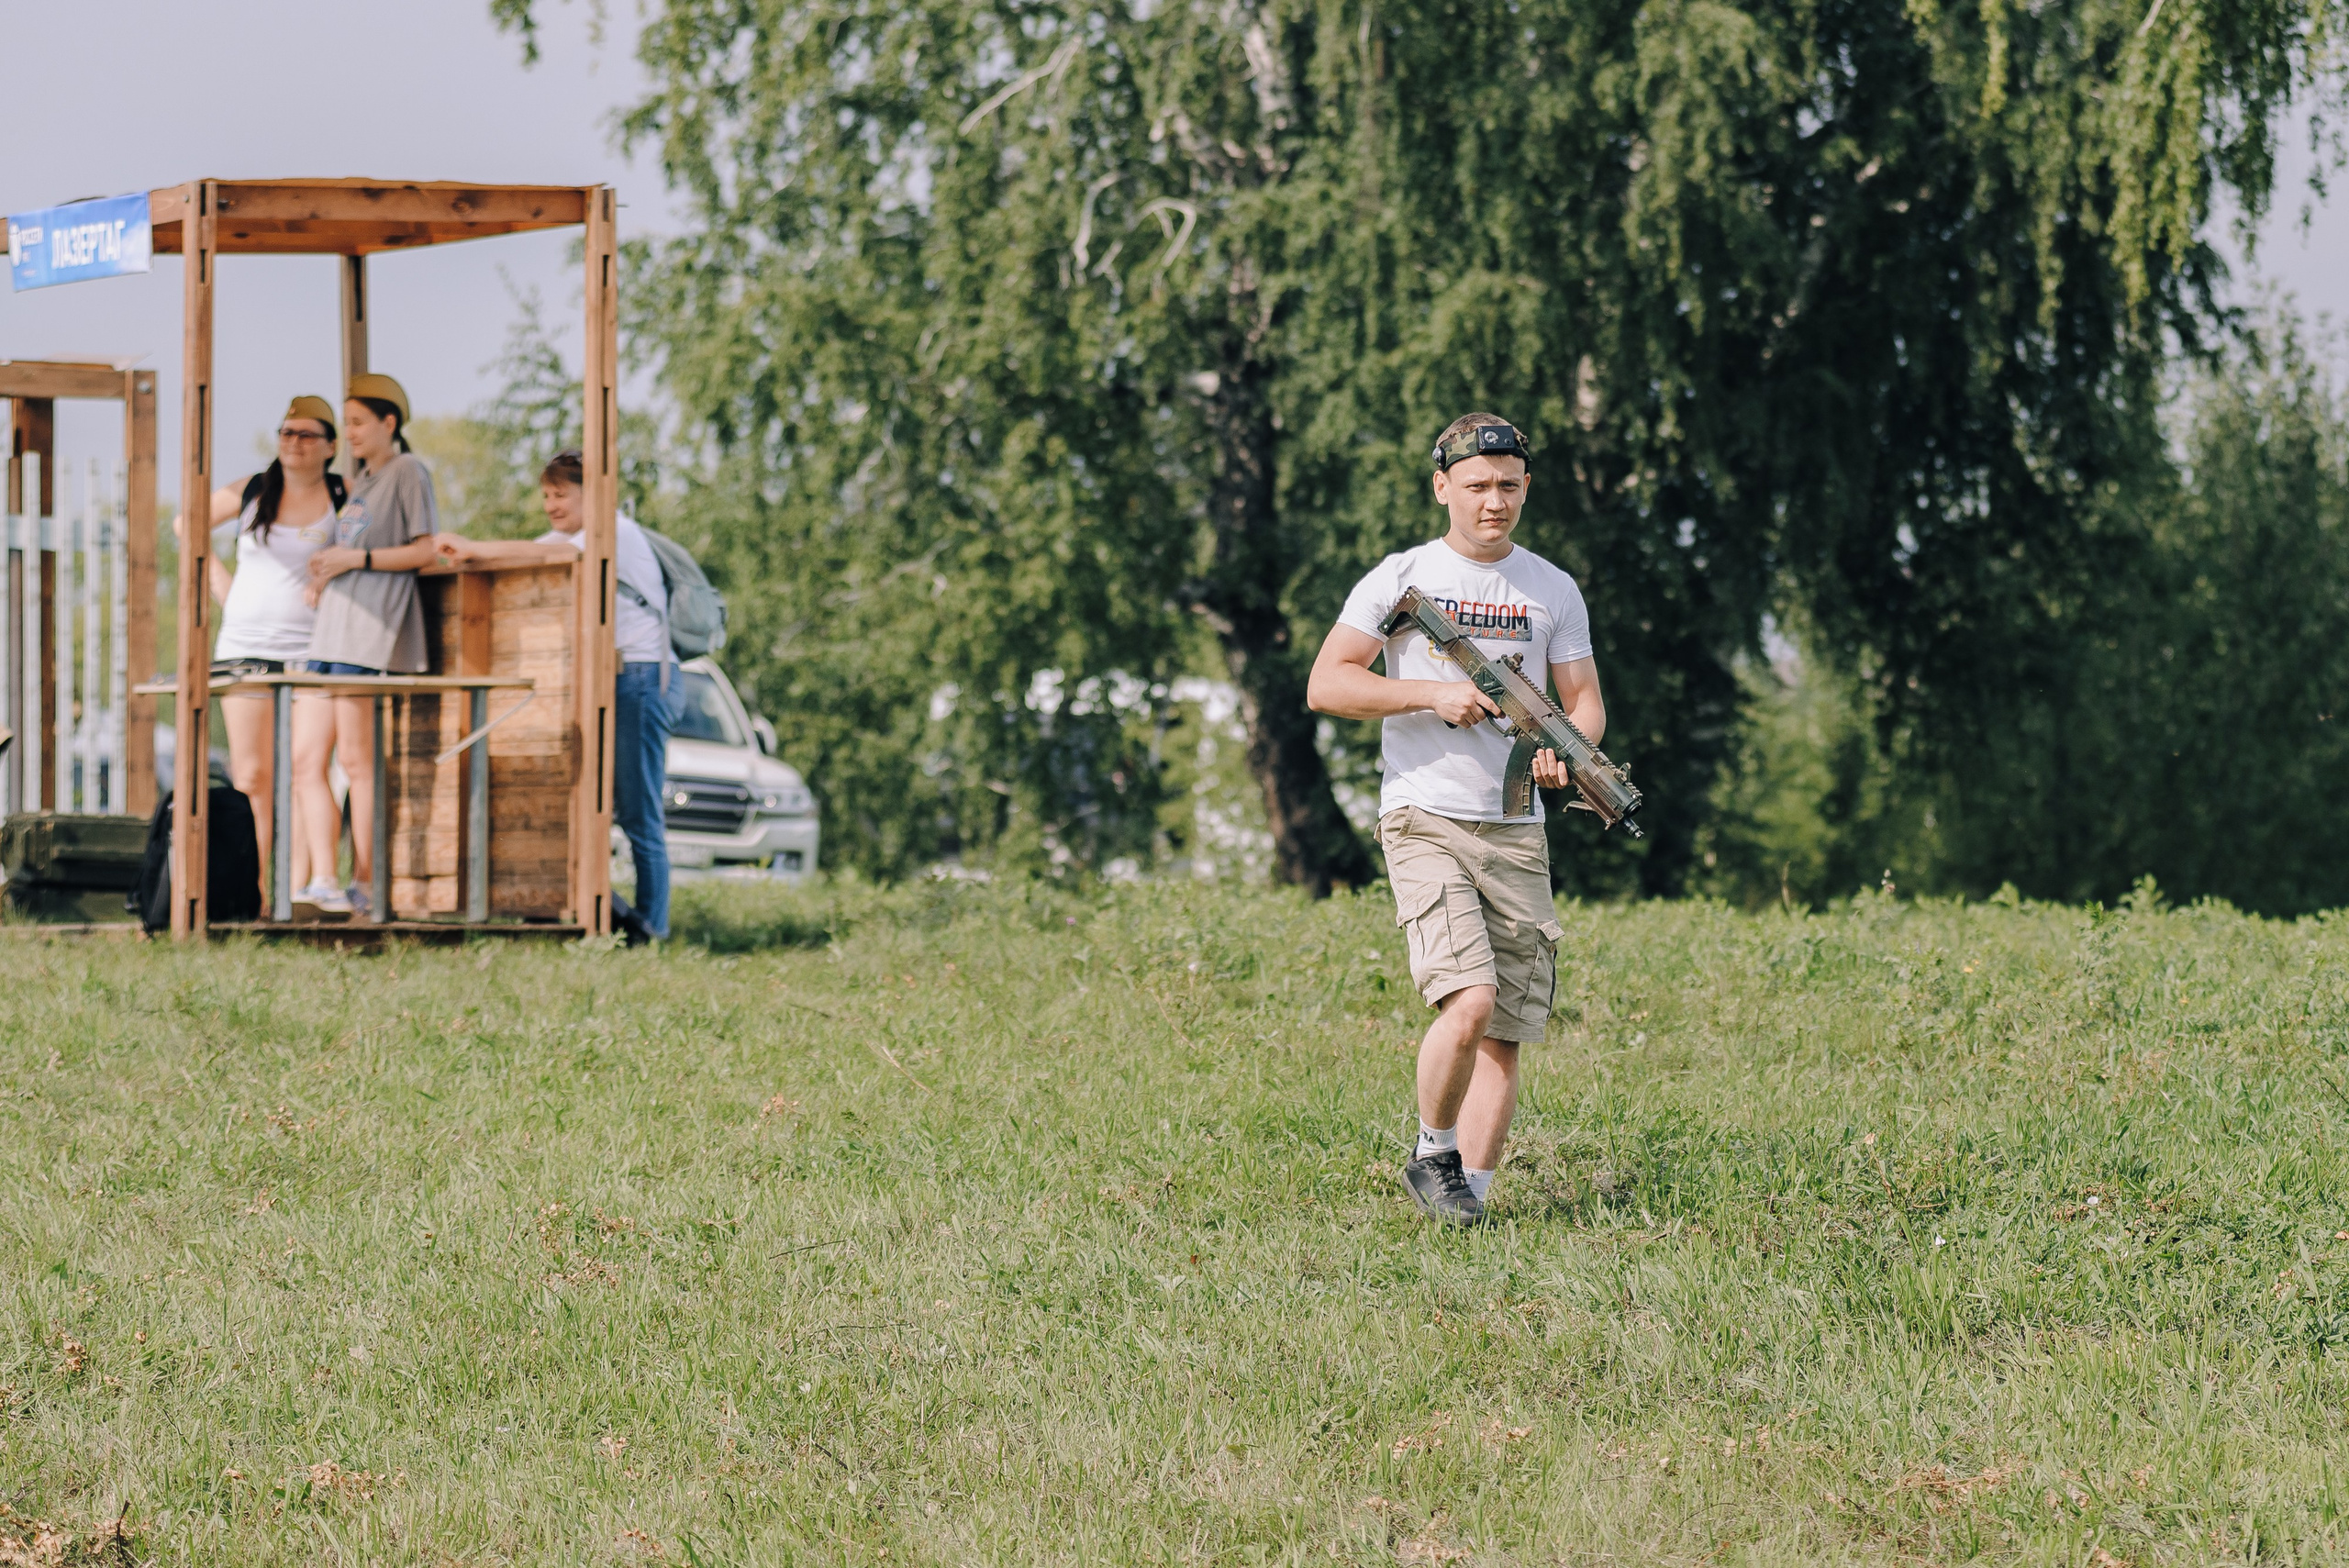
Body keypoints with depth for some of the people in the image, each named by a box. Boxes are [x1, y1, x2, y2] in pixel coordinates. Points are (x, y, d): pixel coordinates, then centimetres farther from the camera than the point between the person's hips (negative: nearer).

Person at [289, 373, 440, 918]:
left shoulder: (408, 472, -2)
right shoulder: (361, 480, 23)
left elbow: (426, 550, -9)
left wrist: (355, 558, -13)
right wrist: (322, 579, 11)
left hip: (374, 631, -9)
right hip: (330, 629, 9)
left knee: (358, 761, -7)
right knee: (305, 761, -2)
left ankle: (364, 887, -4)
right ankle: (322, 883, -6)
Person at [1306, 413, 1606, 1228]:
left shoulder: (1553, 591, 11)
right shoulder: (1400, 579, 1)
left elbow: (1584, 700, 13)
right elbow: (1326, 684, -2)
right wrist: (1435, 694, -14)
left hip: (1516, 833, 4)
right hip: (1424, 820, -4)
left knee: (1504, 1036, 1)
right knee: (1469, 1000, -22)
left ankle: (1470, 1188, 8)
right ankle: (1433, 1152, -2)